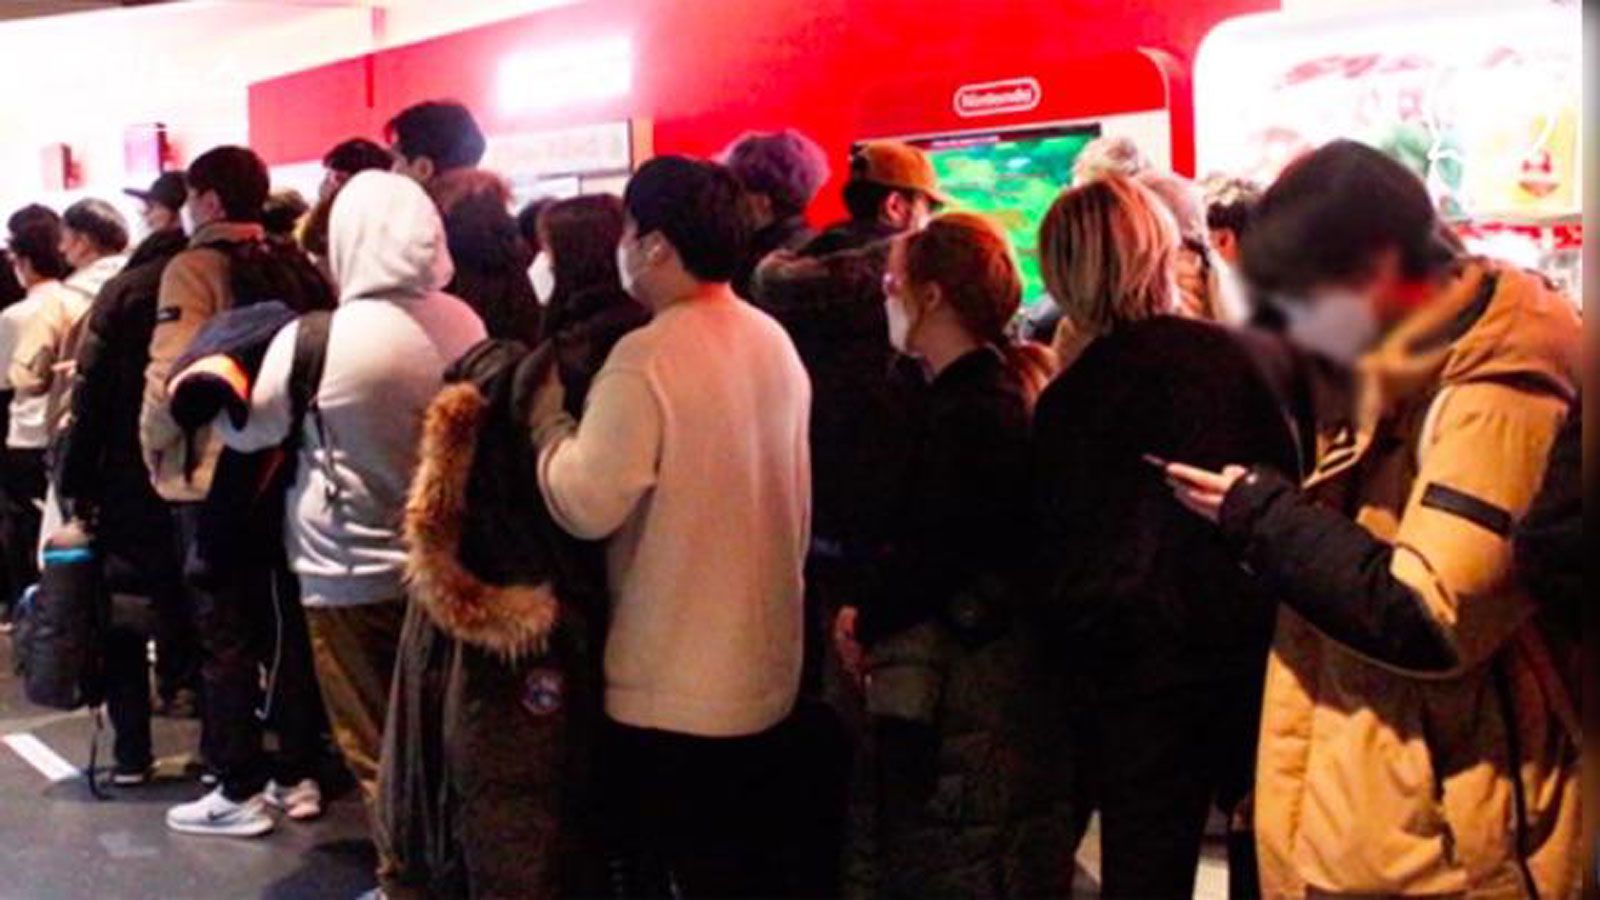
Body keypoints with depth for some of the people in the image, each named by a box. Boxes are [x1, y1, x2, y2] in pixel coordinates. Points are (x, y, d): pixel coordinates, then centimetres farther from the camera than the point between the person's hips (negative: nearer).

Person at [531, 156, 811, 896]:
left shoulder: (647, 355, -20)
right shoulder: (775, 342, 6)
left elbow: (588, 506, -24)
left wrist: (549, 421, -8)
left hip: (672, 684, -8)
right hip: (765, 667, 8)